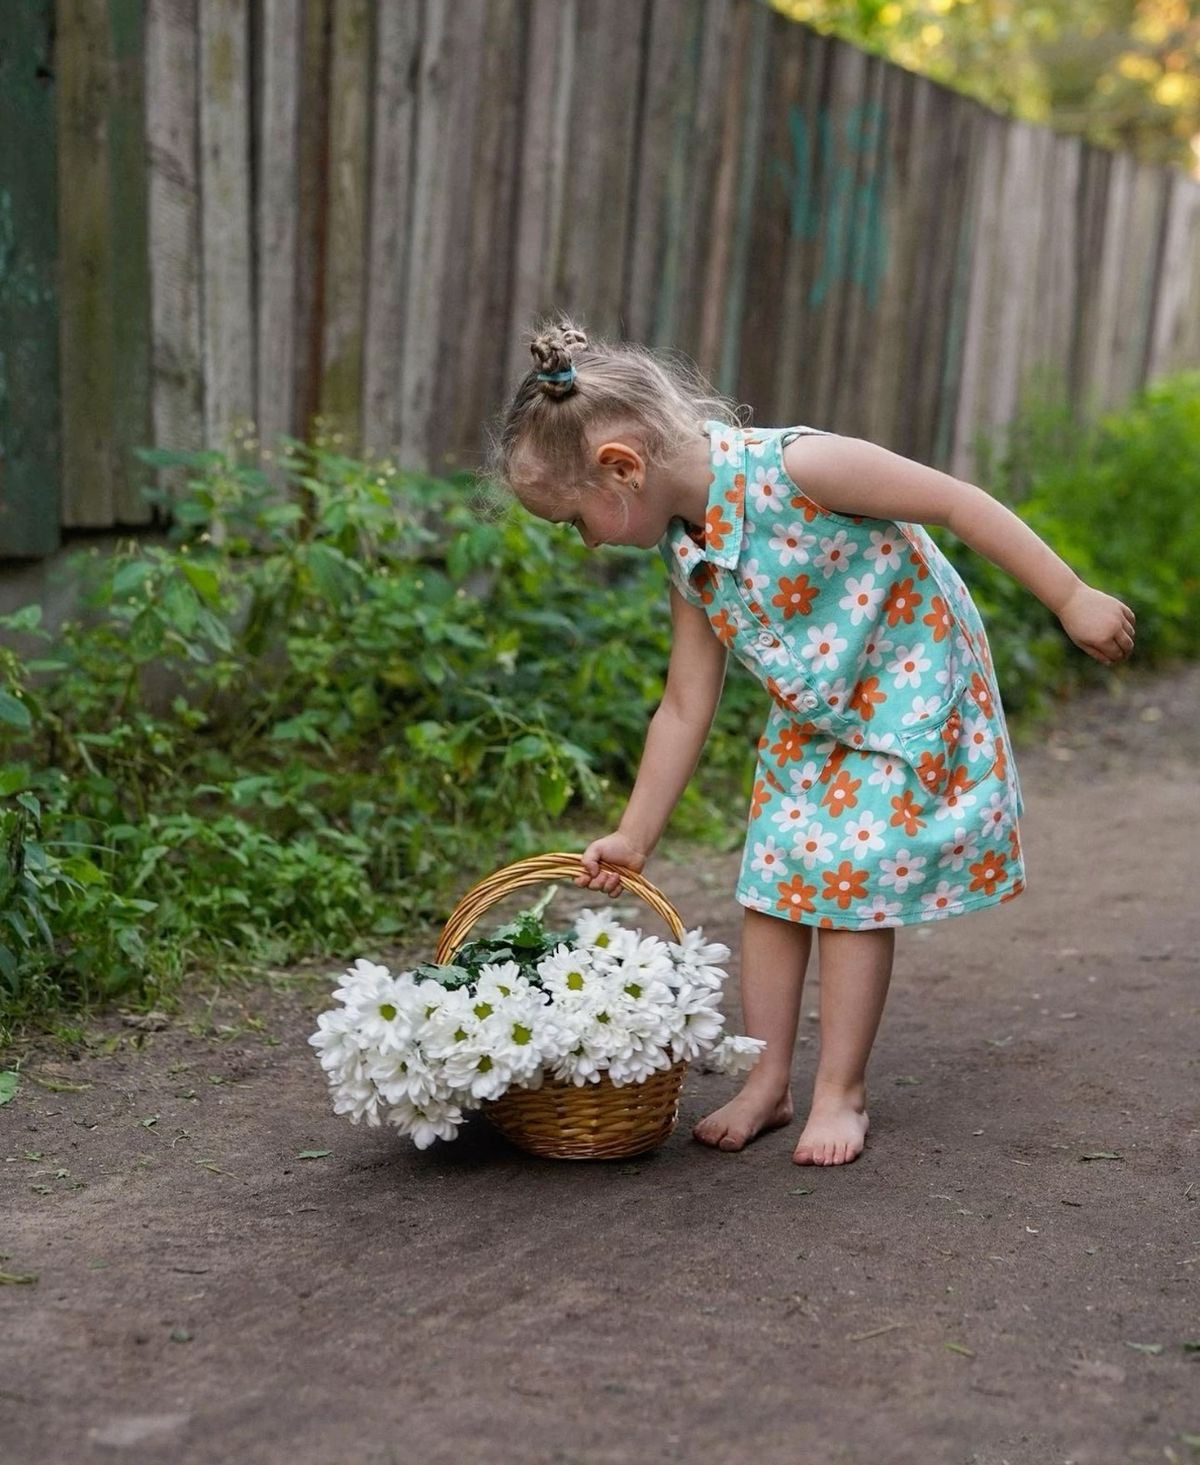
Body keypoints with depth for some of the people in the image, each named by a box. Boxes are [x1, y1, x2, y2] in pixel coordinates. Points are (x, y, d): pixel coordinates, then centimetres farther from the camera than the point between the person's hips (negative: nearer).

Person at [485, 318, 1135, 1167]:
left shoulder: (790, 467, -30)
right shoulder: (686, 555, -8)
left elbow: (959, 502, -24)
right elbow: (685, 709, 1)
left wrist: (1073, 599, -20)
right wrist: (634, 839, 5)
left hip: (908, 695, -6)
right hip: (809, 721, 7)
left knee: (854, 886, -6)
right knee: (772, 882, 3)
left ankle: (842, 1092, 8)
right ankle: (768, 1082, 14)